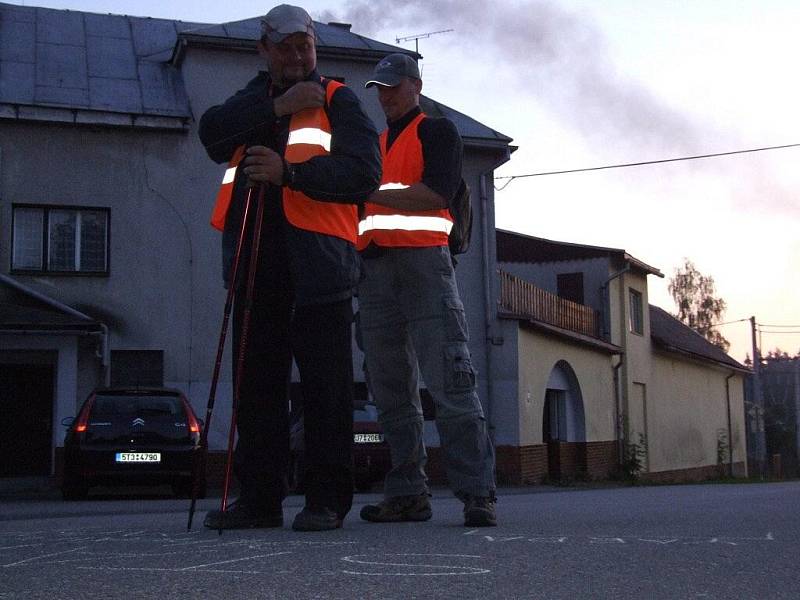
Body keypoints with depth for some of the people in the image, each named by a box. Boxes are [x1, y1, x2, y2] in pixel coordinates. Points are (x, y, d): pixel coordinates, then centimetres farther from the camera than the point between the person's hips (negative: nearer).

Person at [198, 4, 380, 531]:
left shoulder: (338, 102, 10)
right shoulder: (252, 101, 24)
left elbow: (364, 171, -7)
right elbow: (212, 132, 1)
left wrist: (289, 172, -15)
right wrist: (275, 107, -8)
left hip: (317, 265, -4)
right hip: (256, 265, 5)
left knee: (326, 387, -3)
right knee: (258, 385, 6)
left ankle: (327, 500, 3)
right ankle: (259, 497, 13)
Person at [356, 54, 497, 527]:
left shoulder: (437, 131, 7)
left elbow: (437, 193, -9)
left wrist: (369, 194, -11)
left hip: (423, 262, -6)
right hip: (374, 270, 7)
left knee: (451, 382, -12)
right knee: (392, 390, 4)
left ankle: (477, 492, -11)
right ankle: (408, 494, 7)